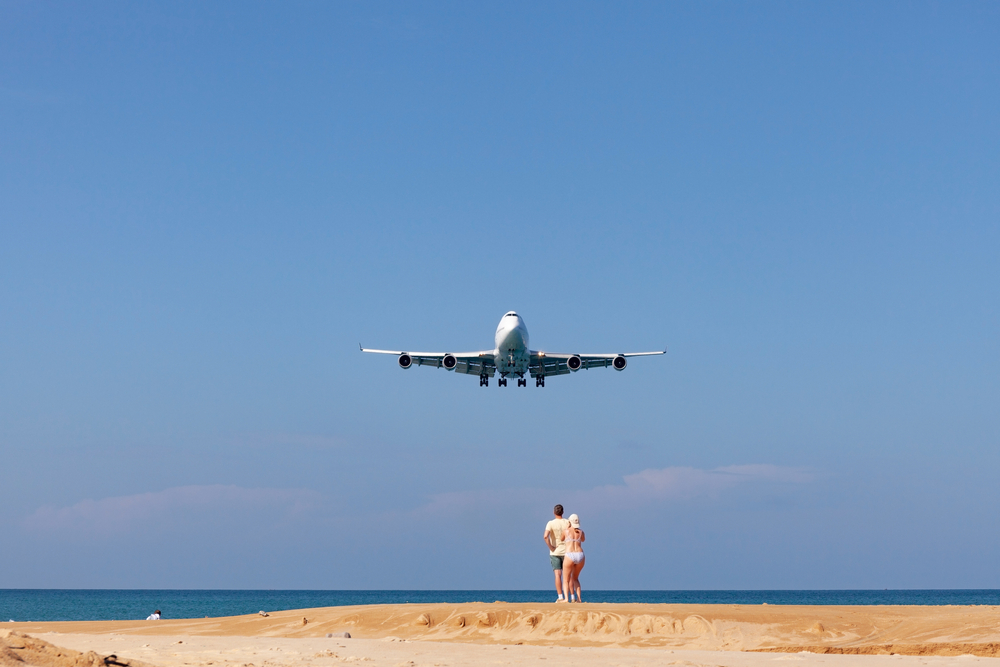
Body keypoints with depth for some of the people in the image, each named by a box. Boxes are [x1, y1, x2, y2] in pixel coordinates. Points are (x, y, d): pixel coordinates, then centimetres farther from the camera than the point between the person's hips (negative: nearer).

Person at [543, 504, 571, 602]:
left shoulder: (551, 523, -8)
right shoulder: (567, 523, -1)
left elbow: (545, 536, -22)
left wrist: (550, 547, -11)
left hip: (555, 552, -2)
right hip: (566, 552, 2)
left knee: (558, 575, -4)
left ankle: (560, 597, -10)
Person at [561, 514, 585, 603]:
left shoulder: (566, 531, 3)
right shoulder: (581, 532, 13)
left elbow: (561, 539, 23)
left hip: (570, 556, -4)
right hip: (580, 556, 4)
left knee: (566, 580, 3)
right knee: (575, 578, 24)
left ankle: (566, 598, -19)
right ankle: (579, 598, 14)